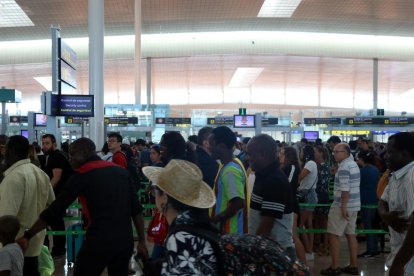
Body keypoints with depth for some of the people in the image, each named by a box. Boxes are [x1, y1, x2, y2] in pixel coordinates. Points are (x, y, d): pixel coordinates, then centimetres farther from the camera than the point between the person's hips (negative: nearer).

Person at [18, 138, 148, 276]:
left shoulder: (83, 173, -4)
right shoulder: (121, 171, 11)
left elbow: (56, 209, -7)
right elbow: (136, 210, 9)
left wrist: (28, 235, -1)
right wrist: (141, 241, 14)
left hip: (99, 242, -5)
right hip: (125, 241, 6)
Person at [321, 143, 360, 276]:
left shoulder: (344, 167, -17)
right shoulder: (354, 164, 15)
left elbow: (345, 189, -23)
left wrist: (343, 206, -22)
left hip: (342, 205, -10)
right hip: (354, 205, 10)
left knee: (333, 235, -2)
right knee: (351, 234, 12)